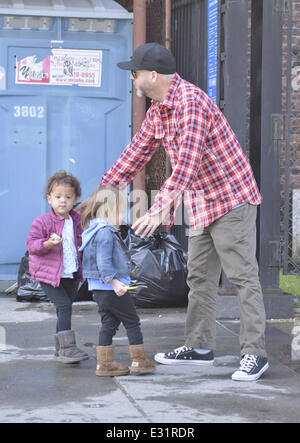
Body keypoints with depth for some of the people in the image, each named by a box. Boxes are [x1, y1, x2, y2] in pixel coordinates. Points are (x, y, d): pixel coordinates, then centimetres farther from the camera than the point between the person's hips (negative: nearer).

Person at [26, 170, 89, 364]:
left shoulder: (77, 221, 7)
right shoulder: (42, 222, -10)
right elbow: (31, 244, -13)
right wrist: (48, 244, -29)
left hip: (71, 274, 6)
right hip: (48, 274, -6)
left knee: (65, 309, 12)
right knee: (64, 306, -16)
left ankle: (61, 349, 23)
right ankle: (66, 347, -14)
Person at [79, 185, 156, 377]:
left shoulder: (96, 231, 15)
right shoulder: (106, 233, -18)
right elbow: (103, 262, -26)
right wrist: (114, 282, -28)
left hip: (99, 289, 10)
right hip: (111, 289, -10)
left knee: (109, 323, 13)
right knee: (133, 323, 1)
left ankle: (105, 364, 15)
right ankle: (140, 362, 6)